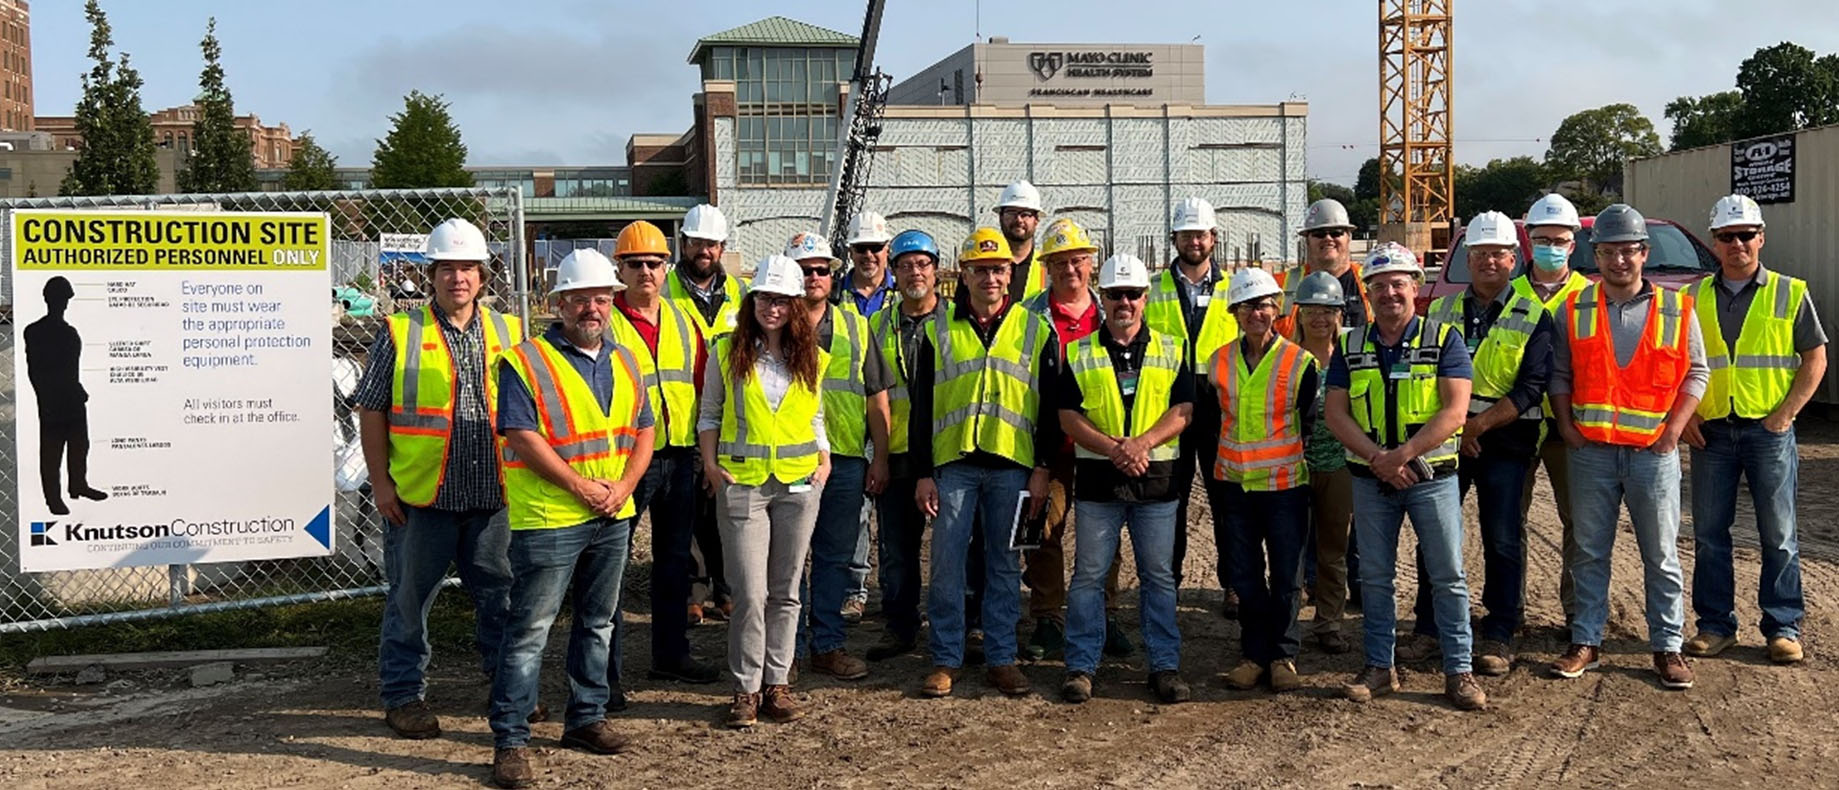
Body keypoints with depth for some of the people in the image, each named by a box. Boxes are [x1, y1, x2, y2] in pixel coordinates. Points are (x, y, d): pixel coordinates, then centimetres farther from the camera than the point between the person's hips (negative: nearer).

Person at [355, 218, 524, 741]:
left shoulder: (508, 333, 8)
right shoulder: (400, 334, -1)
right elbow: (372, 411, 0)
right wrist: (380, 481, -5)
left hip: (495, 495, 3)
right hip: (419, 495, -3)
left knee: (502, 593, 13)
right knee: (410, 598, 6)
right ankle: (403, 695, 19)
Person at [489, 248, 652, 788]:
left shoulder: (624, 363, 12)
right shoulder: (526, 362, -9)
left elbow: (644, 431, 13)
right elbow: (522, 438, -15)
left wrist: (622, 488, -3)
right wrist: (582, 487, -15)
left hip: (612, 519, 7)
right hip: (548, 519, -7)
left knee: (597, 622, 17)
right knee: (529, 631, -4)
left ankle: (587, 718, 31)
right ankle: (510, 742, 1)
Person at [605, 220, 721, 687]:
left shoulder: (681, 321, 10)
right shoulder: (605, 322, -7)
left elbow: (701, 383, 14)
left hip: (679, 456, 6)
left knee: (674, 559, 16)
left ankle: (671, 655, 29)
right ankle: (605, 670, 7)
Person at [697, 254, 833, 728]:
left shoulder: (811, 358, 9)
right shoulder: (728, 351, 3)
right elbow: (709, 413, 8)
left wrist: (824, 460, 4)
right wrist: (711, 463, -3)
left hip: (799, 483, 2)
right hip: (741, 482, -2)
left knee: (785, 590, 7)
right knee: (750, 592, -6)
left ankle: (777, 683, 15)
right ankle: (746, 689, 5)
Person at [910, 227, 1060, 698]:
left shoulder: (1035, 331, 6)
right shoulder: (939, 333, 6)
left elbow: (1051, 406, 5)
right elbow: (922, 407, 6)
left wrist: (1043, 469, -2)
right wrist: (923, 474, 1)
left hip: (1012, 465, 0)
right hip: (953, 463, 0)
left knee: (1004, 565, 6)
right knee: (947, 563, 0)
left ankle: (1002, 658, 15)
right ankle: (946, 659, 10)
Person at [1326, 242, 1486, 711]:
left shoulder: (1444, 340, -3)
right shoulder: (1351, 347, 6)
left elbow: (1455, 410, -11)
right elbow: (1336, 414, 1)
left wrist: (1403, 454, -20)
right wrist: (1377, 458, -14)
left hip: (1432, 476, -3)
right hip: (1370, 480, 3)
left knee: (1448, 576, 0)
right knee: (1374, 578, 8)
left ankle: (1458, 671, 7)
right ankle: (1379, 667, 18)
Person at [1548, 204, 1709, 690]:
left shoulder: (1676, 310, 2)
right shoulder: (1574, 310, 4)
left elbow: (1696, 373, 5)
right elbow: (1560, 373, 9)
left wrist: (1673, 430, -5)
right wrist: (1566, 427, -1)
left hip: (1653, 451, -1)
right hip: (1591, 450, 1)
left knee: (1661, 556, 5)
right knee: (1590, 552, 8)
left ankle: (1667, 646, 14)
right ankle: (1586, 642, 16)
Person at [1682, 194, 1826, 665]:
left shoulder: (1789, 294, 2)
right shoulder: (1696, 299, 8)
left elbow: (1815, 359, 2)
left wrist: (1785, 415, -8)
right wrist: (1685, 415, -2)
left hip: (1769, 431, -2)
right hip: (1711, 431, 2)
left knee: (1778, 535, 2)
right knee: (1709, 534, 5)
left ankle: (1783, 628, 11)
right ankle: (1716, 626, 14)